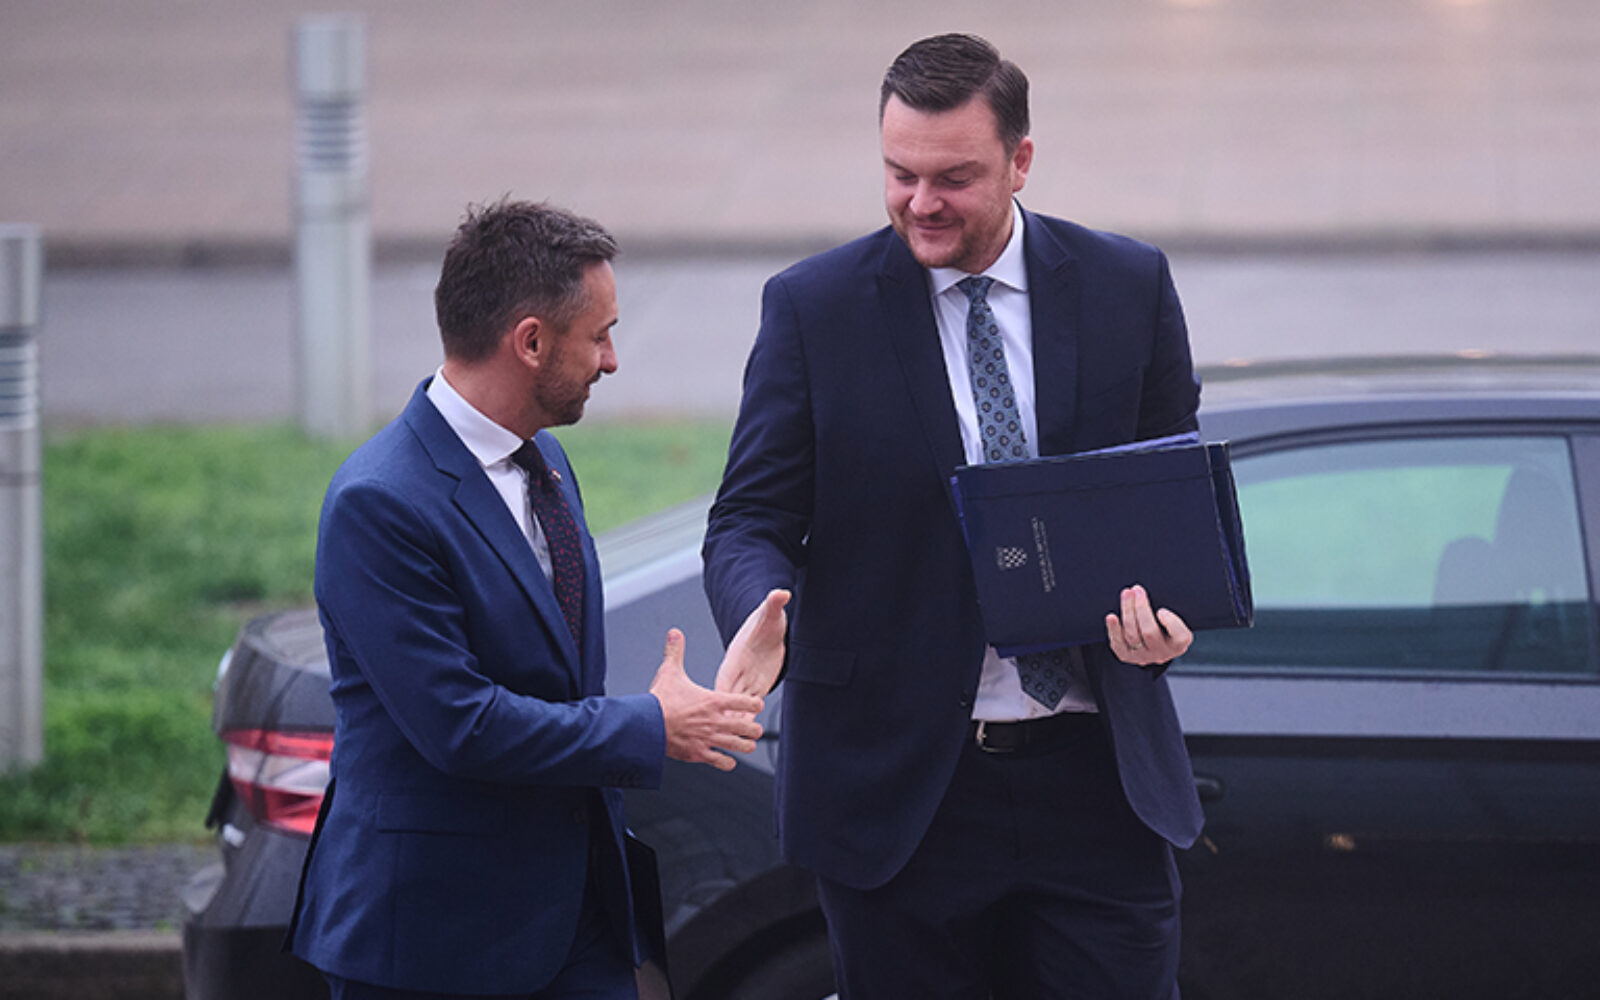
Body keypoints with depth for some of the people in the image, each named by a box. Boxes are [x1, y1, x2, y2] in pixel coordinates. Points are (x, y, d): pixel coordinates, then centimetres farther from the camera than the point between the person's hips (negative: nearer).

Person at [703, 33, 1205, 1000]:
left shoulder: (1130, 286, 4)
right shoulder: (813, 305, 0)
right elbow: (753, 519, -1)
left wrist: (1168, 604, -12)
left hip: (1094, 777, 1)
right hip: (898, 787, -1)